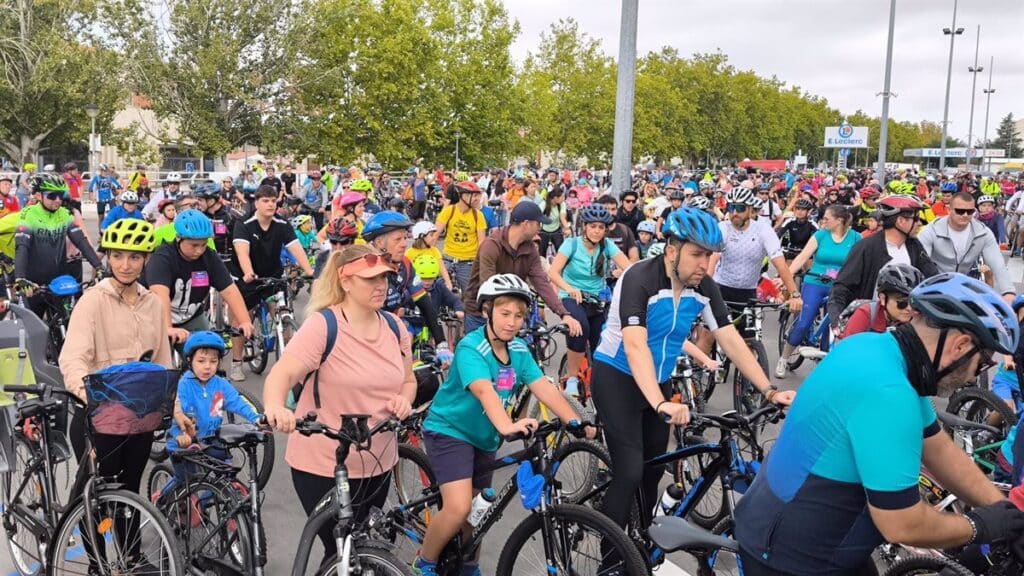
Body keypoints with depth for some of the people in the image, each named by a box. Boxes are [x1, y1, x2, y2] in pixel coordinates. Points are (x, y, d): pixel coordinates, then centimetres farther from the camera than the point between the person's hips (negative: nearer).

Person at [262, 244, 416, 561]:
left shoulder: (394, 326, 2)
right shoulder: (322, 325, -16)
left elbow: (408, 380, 14)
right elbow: (281, 373, -28)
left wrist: (404, 400, -9)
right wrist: (275, 407, -49)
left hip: (377, 463, 6)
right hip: (323, 466, -5)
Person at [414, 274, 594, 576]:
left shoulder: (519, 349, -3)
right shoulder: (470, 347, -23)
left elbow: (544, 387, -12)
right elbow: (485, 391, -39)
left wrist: (575, 422, -24)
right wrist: (507, 426, -55)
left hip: (483, 437, 7)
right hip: (449, 431, -7)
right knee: (459, 508, -20)